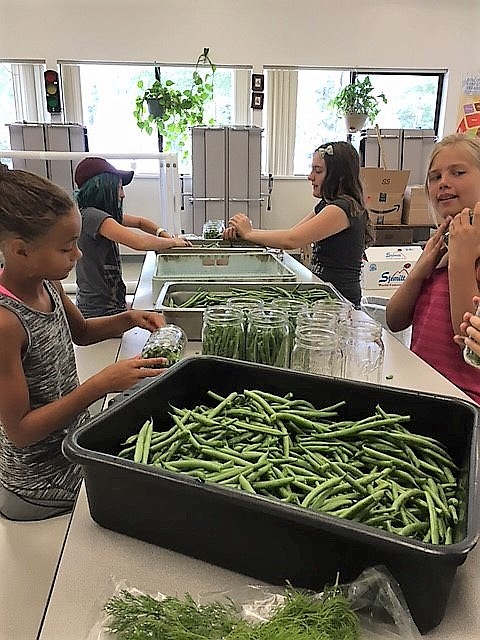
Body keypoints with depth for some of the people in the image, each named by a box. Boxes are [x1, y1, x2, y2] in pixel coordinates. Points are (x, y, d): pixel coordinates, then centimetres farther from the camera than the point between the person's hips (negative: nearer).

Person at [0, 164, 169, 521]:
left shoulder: (48, 284, -7)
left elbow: (79, 331, 14)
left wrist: (127, 319, -4)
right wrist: (102, 384, -32)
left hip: (73, 443, 7)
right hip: (41, 484, -7)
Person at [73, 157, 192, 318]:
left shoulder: (106, 214, 10)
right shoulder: (90, 216, -20)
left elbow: (140, 222, 24)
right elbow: (139, 242, -29)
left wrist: (162, 233, 3)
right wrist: (173, 241, -13)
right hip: (99, 309, -9)